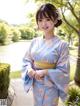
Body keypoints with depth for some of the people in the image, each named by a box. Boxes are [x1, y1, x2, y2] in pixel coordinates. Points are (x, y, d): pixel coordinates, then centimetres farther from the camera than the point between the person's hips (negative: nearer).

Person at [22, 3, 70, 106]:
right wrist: (29, 69, -14)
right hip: (35, 84, 4)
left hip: (50, 87, -4)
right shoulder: (35, 41, -2)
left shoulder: (62, 44, -16)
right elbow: (27, 60, 6)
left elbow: (63, 71, -14)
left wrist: (45, 72, -25)